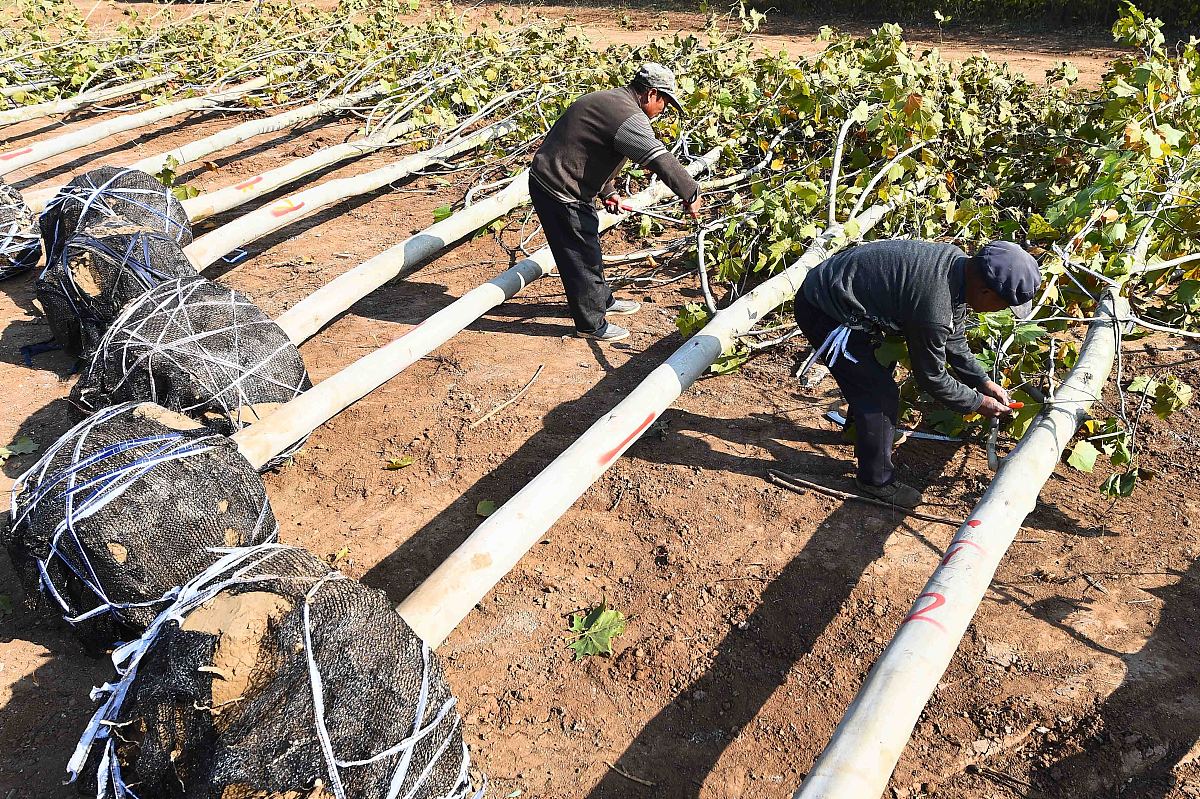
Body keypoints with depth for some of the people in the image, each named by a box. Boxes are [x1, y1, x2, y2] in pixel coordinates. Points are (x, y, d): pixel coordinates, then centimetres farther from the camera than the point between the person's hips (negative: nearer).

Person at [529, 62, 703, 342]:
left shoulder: (610, 100, 13)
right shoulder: (627, 115, -21)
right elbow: (661, 160, -26)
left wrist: (607, 191, 23)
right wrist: (691, 194, -18)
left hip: (549, 180, 11)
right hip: (560, 192, -11)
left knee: (588, 247, 23)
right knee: (582, 256, 1)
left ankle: (601, 301, 41)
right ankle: (591, 324, 14)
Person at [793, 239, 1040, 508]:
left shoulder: (960, 262, -4)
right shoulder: (933, 309, -32)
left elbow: (953, 340, 12)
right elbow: (931, 375, -14)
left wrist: (984, 382, 12)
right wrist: (977, 403, -1)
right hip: (822, 312, -10)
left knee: (877, 369, 27)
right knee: (880, 393, -5)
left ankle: (857, 426, 52)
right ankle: (876, 480, 13)